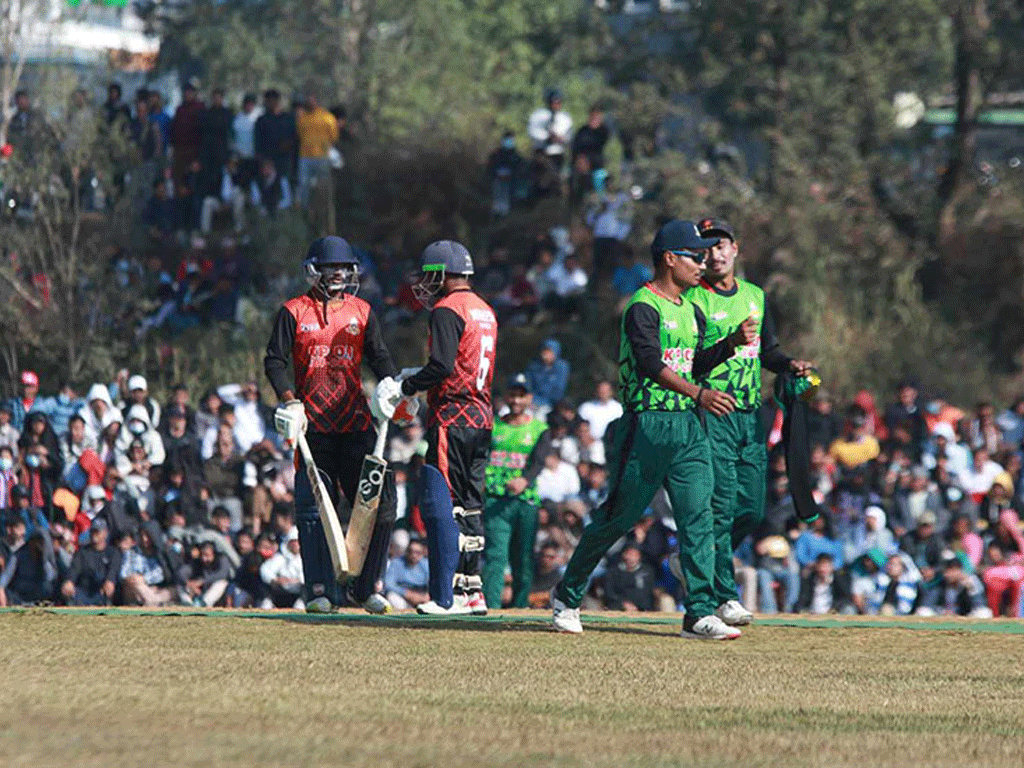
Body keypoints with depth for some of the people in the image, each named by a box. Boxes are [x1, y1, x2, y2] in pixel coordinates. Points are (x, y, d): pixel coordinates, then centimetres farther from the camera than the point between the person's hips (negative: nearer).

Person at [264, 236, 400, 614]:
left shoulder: (362, 311, 13)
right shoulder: (294, 312, 4)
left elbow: (378, 356, 11)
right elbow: (275, 360, 0)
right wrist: (288, 399, -16)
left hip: (356, 422, 3)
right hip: (313, 423, -3)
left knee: (380, 501, -4)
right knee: (313, 509, -4)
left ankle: (367, 587, 7)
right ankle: (321, 591, 0)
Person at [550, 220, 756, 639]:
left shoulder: (691, 312, 18)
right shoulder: (642, 308, -11)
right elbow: (651, 364, -24)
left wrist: (732, 343, 7)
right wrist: (699, 393, -36)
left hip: (687, 427, 7)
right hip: (646, 426, -7)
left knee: (698, 517, -5)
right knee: (619, 515, 1)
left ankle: (700, 613, -8)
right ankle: (567, 595, 19)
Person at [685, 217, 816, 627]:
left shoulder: (755, 296, 16)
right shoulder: (693, 301, -4)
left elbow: (767, 349, 23)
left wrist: (789, 363, 4)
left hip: (750, 415, 6)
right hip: (713, 413, -6)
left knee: (751, 510, 6)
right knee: (721, 505, -10)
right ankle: (724, 597, -6)